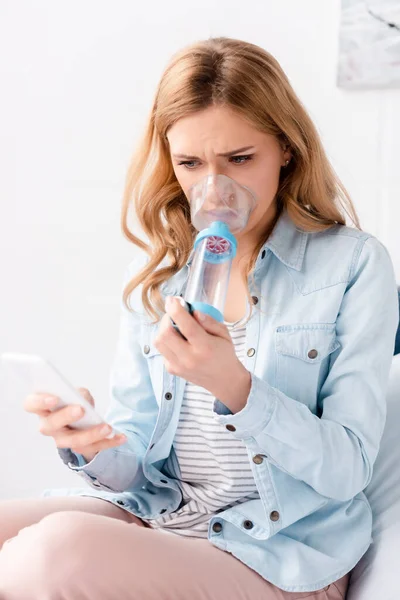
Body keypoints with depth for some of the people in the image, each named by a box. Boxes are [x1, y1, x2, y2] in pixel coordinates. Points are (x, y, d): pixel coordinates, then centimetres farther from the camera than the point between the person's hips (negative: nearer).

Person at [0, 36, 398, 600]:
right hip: (154, 514, 4)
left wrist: (235, 388, -26)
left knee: (64, 547, -29)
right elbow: (135, 466, 7)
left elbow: (348, 471, -10)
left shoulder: (355, 265, -6)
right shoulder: (152, 277, 8)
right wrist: (93, 448, -16)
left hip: (280, 554, -4)